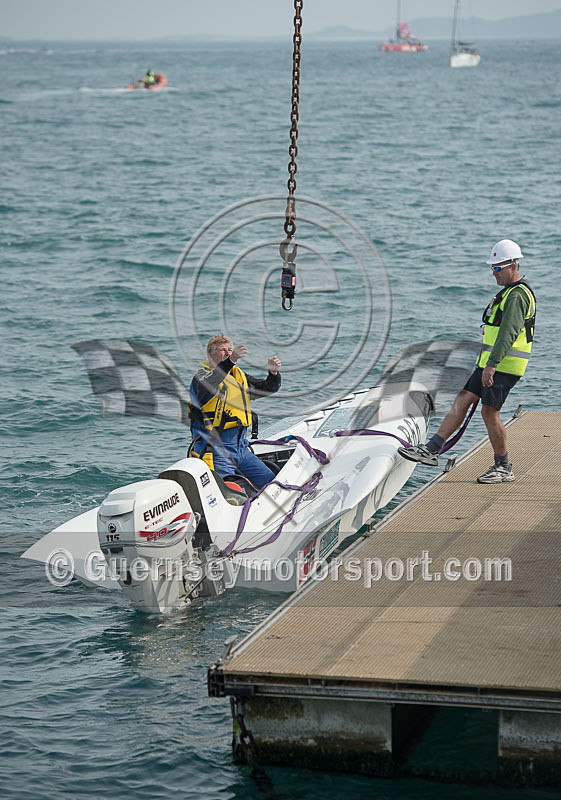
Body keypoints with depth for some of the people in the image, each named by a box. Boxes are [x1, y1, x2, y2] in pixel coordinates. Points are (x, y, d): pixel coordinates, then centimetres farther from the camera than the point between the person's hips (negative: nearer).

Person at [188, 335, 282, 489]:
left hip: (241, 447, 7)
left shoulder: (239, 376, 17)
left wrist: (273, 372, -8)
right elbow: (206, 386, -31)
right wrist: (230, 361, -45)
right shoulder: (202, 376, -6)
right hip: (218, 450, -7)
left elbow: (268, 388, 15)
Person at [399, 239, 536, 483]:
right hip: (491, 363, 10)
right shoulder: (508, 292, 19)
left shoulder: (517, 295, -15)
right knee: (462, 400, 4)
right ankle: (431, 450, 2)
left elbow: (508, 333, -24)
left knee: (489, 412, -7)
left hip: (504, 365, -10)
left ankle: (503, 467, 5)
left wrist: (492, 365, -30)